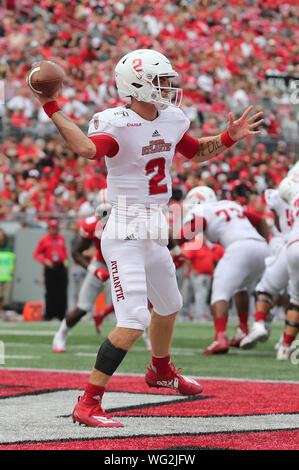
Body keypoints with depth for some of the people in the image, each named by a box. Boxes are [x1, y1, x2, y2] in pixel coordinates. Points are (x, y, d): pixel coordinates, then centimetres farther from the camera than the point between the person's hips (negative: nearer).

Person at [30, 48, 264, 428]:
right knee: (133, 322, -18)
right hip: (125, 235, -9)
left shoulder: (171, 119, 6)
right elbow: (87, 148, -40)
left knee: (169, 306, 29)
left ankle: (161, 370, 57)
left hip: (155, 233, 9)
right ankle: (88, 404, -12)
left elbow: (196, 152, 25)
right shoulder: (116, 124, -18)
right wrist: (52, 110, -42)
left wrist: (229, 138, 13)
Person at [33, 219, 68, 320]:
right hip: (49, 268, -3)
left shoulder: (62, 238, 12)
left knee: (62, 292, -1)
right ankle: (49, 314, 0)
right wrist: (45, 261, -12)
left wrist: (65, 258, 8)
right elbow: (36, 254, 3)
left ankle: (61, 314, 4)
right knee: (50, 292, -6)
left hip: (61, 267, 3)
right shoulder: (44, 240, 1)